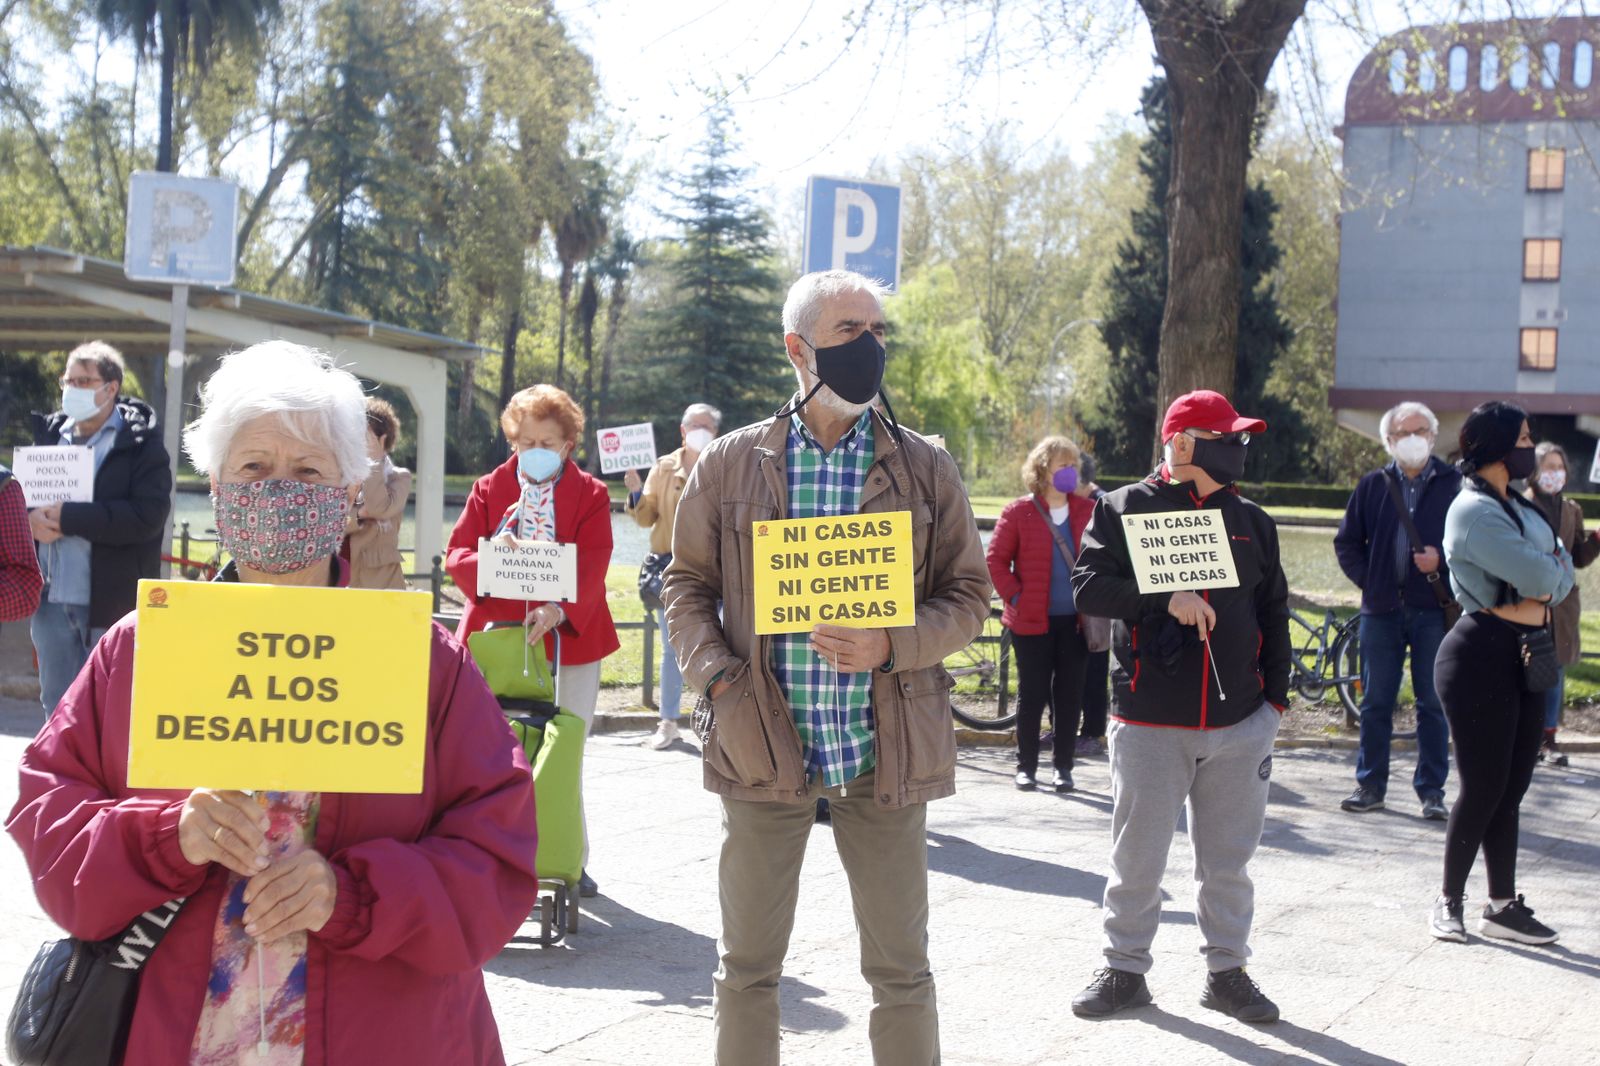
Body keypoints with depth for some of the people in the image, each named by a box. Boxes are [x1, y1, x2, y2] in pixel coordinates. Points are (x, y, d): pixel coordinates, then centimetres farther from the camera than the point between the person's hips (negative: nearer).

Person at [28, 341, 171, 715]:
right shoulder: (49, 434, 12)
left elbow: (148, 516, -17)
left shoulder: (142, 443, -6)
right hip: (53, 599, 6)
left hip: (112, 602, -5)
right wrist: (32, 519, -9)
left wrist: (69, 518, -19)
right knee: (58, 709, 15)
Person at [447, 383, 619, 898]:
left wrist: (560, 610, -27)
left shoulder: (590, 494, 4)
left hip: (568, 638, 0)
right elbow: (458, 552, 1)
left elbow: (593, 565, -9)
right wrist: (487, 562, -23)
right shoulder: (490, 489, 9)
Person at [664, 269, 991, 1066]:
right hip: (764, 747, 0)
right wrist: (716, 676, -8)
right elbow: (687, 585, 8)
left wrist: (893, 645, -14)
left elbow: (968, 596, 4)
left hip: (885, 751, 0)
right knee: (748, 967, 11)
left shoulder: (926, 469, 3)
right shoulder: (730, 463, 4)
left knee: (901, 970, 9)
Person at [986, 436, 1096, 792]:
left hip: (1076, 620, 2)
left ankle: (1063, 767, 15)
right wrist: (1015, 597, -8)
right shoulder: (1018, 512, -2)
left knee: (1069, 695, 6)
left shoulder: (1088, 511, 4)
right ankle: (1026, 766, 15)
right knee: (1031, 694, 5)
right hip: (1032, 621, -2)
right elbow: (996, 560, -2)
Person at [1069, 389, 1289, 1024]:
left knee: (1228, 860, 10)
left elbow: (1274, 613, 16)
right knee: (1137, 858, 5)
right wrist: (1165, 598, -23)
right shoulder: (1124, 509, -1)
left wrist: (1276, 696, 10)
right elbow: (1088, 587, -12)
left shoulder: (1252, 522, 12)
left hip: (1240, 724, 3)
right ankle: (1126, 970, 20)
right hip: (1151, 722, -3)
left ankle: (1227, 972, 23)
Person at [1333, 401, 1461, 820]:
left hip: (1433, 609, -2)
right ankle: (1370, 785, 15)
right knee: (1375, 702, 7)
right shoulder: (1373, 484, 8)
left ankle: (1431, 790, 11)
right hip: (1382, 608, 2)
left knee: (1433, 704, 3)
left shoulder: (1453, 484, 0)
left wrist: (1442, 565, -13)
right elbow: (1347, 541, 14)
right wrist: (1367, 579, 3)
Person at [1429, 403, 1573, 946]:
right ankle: (1449, 901, 11)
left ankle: (1503, 906, 16)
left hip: (1524, 656, 9)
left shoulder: (1518, 508, 17)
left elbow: (1562, 568, 10)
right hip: (1482, 655, -9)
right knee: (1484, 788, -3)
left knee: (1510, 789, 10)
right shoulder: (1474, 510, -14)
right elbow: (1541, 575, -19)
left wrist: (1542, 594, -10)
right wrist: (1550, 569, 3)